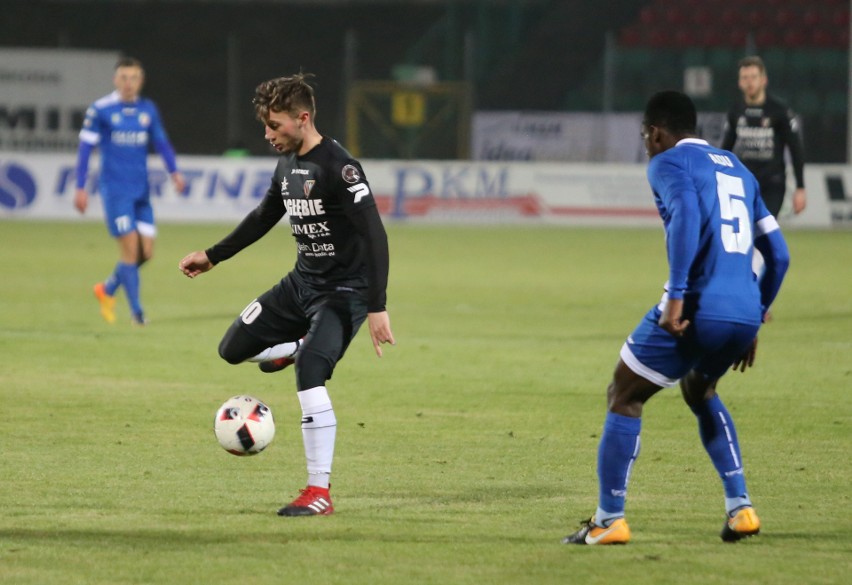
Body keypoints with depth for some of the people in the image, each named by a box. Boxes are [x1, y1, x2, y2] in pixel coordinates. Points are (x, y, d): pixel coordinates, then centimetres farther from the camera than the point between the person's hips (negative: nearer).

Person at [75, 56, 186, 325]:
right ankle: (136, 311, -4)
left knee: (146, 252, 2)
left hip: (141, 190, 5)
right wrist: (80, 188, -5)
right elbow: (85, 148, -3)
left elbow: (161, 142, 12)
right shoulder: (100, 110, -5)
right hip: (115, 189, -5)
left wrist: (174, 172, -5)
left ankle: (108, 289, 27)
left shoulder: (148, 110, 8)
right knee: (130, 247, -12)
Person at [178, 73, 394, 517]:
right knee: (233, 348, 7)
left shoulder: (338, 168, -21)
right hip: (301, 284, 9)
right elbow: (263, 218, 24)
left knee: (309, 376, -25)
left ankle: (319, 492, -19)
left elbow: (374, 235, -24)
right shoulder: (288, 164, 6)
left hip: (343, 292, -9)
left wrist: (377, 308, -29)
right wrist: (212, 256, 25)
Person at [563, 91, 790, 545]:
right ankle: (740, 507, 19)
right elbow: (778, 254, 23)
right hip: (745, 314, 7)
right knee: (700, 393, 32)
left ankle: (609, 520, 7)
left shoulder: (668, 164, 2)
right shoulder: (737, 169, 24)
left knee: (623, 397, 10)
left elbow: (686, 213, -21)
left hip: (696, 309, -7)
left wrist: (676, 295, -25)